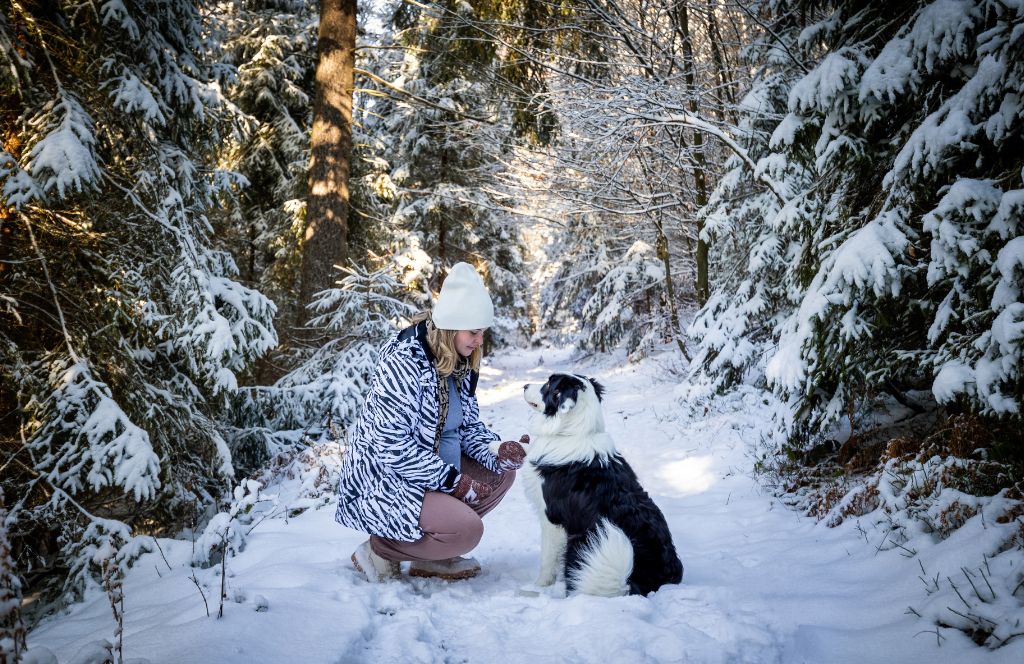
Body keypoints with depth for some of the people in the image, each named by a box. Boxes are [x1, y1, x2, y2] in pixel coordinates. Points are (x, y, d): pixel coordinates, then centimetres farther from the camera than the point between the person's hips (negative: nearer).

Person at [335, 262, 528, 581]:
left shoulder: (461, 364, 4)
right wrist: (454, 481, -22)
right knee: (467, 529, -24)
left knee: (502, 474, -1)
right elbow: (393, 446, -25)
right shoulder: (403, 363, -23)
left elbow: (469, 425, 11)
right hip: (384, 480, -9)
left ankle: (432, 556, 8)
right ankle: (379, 549, -2)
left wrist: (499, 453, -10)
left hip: (434, 468, 9)